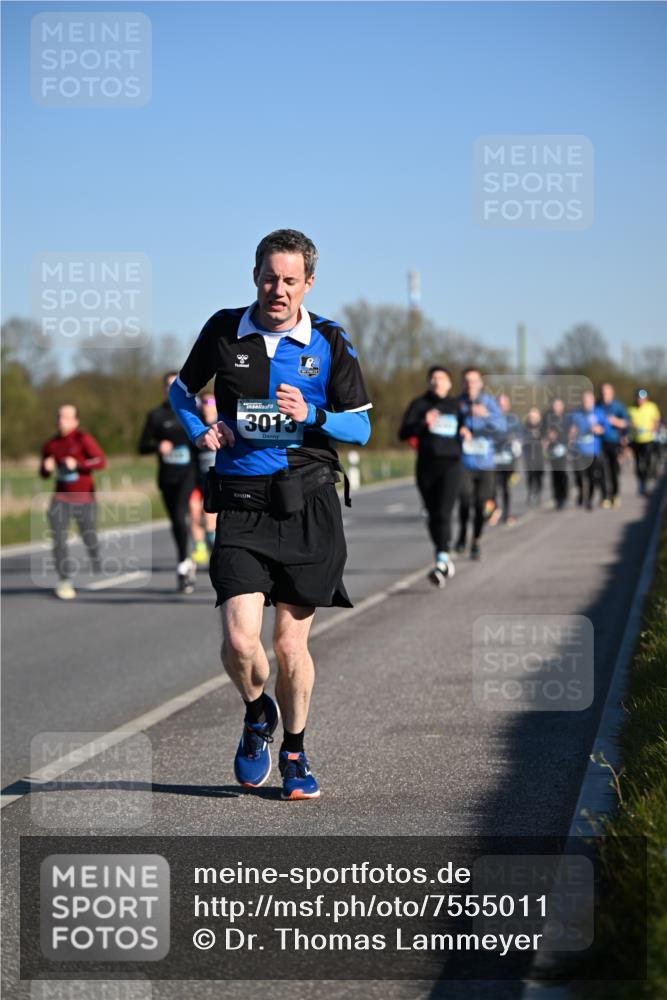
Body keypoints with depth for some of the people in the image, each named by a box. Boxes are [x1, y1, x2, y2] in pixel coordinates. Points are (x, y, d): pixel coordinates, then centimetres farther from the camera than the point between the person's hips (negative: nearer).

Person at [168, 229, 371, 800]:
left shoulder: (331, 343, 1)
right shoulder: (224, 331, 4)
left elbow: (361, 428, 6)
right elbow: (182, 389, 21)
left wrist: (311, 415, -13)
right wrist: (198, 430, 1)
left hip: (308, 505, 0)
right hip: (241, 505, 0)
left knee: (291, 645, 5)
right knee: (240, 640, -13)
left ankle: (294, 751, 28)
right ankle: (257, 714, 21)